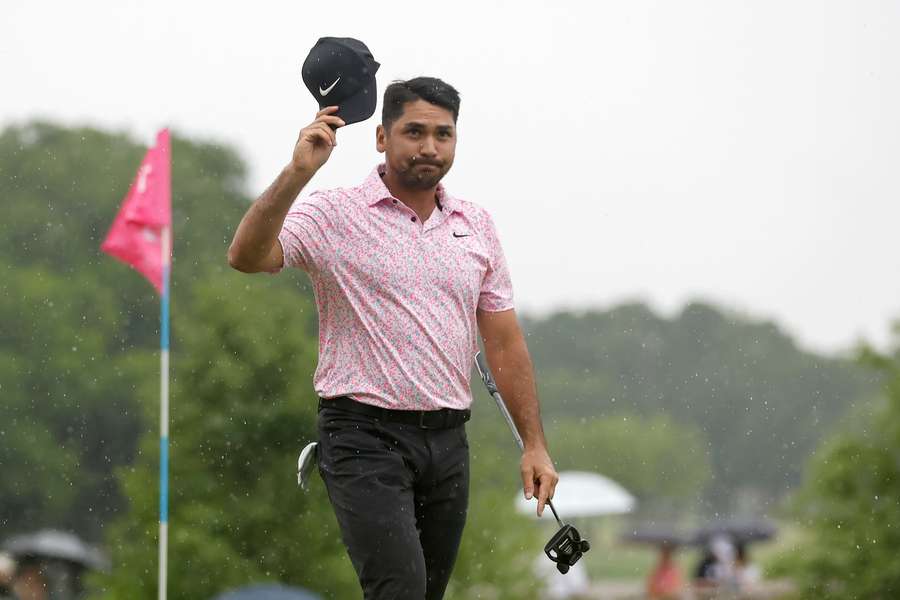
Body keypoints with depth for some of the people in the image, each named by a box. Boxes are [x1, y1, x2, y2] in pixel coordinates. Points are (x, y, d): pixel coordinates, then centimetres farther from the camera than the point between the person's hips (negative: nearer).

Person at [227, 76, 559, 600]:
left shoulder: (477, 225, 12)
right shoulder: (333, 215, -5)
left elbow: (505, 343, 14)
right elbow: (247, 257, -21)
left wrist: (535, 444, 9)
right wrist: (298, 172, -31)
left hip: (448, 442, 6)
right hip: (365, 438, -6)